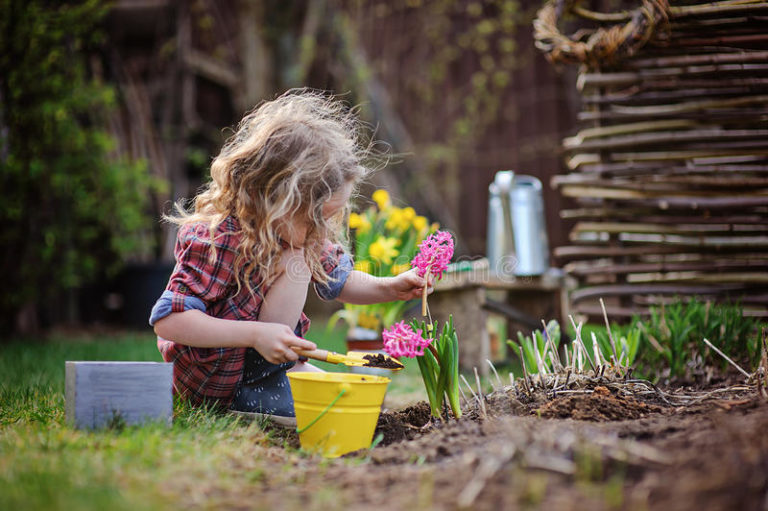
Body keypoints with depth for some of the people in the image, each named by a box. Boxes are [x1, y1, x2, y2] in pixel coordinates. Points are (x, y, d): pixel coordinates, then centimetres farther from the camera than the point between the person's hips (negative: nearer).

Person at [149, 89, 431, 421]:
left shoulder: (299, 230, -4)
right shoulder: (217, 240, -31)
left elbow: (338, 280, 12)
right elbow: (168, 320, -34)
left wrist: (389, 288, -7)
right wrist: (256, 334, -39)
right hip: (216, 380, -8)